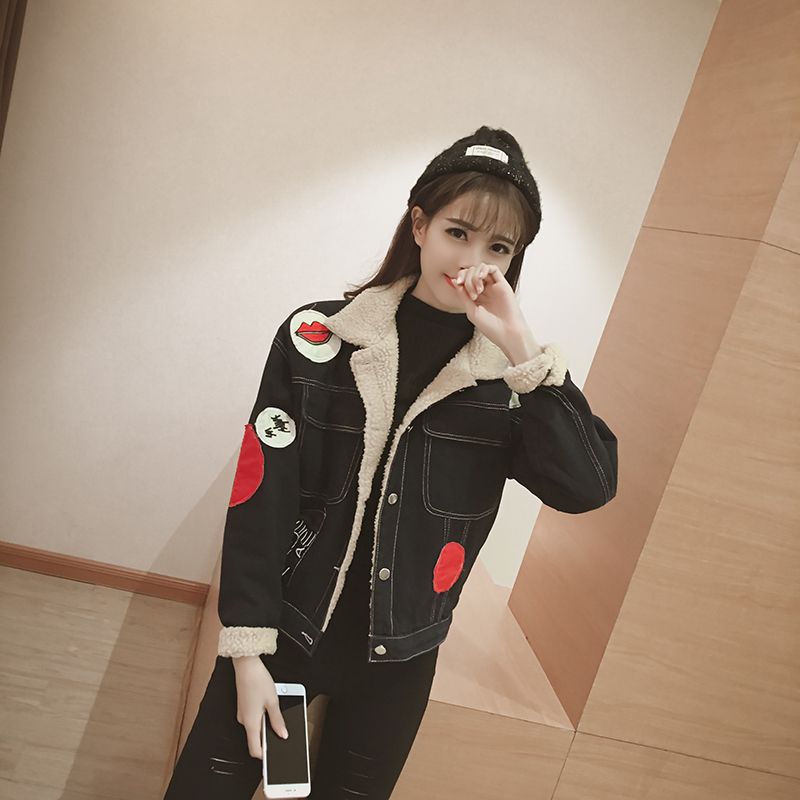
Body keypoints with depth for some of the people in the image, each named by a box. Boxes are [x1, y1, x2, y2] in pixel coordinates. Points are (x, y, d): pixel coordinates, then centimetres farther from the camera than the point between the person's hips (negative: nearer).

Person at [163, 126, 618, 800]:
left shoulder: (509, 378, -6)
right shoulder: (319, 336, -9)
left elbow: (589, 486, -19)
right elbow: (261, 497, -9)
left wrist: (520, 348, -26)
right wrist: (248, 651, -8)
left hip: (399, 660, 2)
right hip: (287, 633, -1)